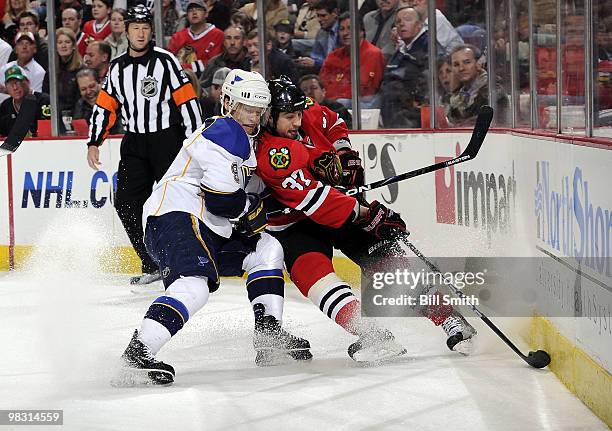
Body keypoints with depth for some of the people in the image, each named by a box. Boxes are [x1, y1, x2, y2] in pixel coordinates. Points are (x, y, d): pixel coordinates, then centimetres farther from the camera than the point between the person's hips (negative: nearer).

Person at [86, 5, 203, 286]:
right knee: (126, 204, -3)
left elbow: (187, 101, -8)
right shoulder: (117, 68, 10)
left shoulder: (165, 61, -6)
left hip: (167, 139, -5)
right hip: (135, 144, 5)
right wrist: (94, 143, 10)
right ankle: (153, 265, 4)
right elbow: (105, 106, 17)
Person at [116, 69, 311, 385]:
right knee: (194, 286, -32)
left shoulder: (244, 142, 27)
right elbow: (221, 198, -19)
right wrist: (252, 208, -2)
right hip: (175, 218, -11)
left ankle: (269, 336, 9)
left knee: (266, 249, 17)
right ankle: (135, 356, -43)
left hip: (206, 229, 11)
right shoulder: (226, 131, -7)